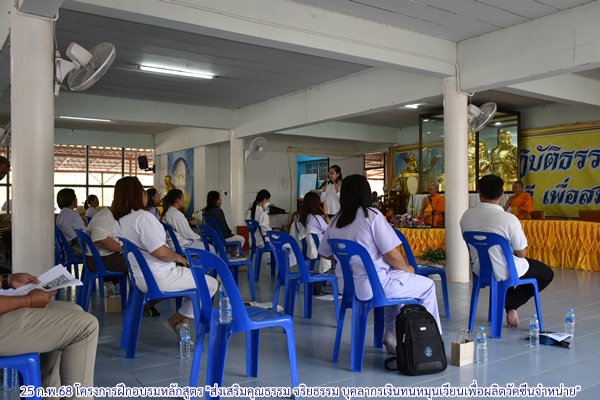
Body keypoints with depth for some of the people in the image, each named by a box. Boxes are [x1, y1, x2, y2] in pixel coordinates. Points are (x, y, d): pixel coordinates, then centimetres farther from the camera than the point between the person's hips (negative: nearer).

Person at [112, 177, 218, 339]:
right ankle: (176, 321, 9)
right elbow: (161, 252, -28)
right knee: (211, 284, 1)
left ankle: (183, 322, 14)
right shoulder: (142, 217, -22)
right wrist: (178, 257, -7)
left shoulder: (118, 221, 7)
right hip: (159, 278, -10)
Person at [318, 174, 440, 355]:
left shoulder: (335, 221, 4)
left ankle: (392, 335, 30)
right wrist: (407, 269, 3)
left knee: (395, 279, 33)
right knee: (427, 285, 13)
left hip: (345, 285, 7)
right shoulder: (372, 215, -13)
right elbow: (391, 255, -16)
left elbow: (325, 253, 15)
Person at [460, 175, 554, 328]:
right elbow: (521, 254, -13)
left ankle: (506, 301, 24)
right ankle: (510, 304, 9)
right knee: (547, 273, 20)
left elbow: (470, 248, 4)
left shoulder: (466, 216, -10)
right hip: (504, 273, -5)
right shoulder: (509, 219, -24)